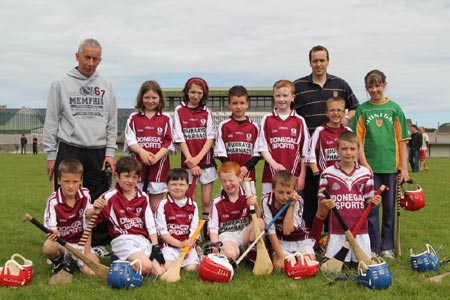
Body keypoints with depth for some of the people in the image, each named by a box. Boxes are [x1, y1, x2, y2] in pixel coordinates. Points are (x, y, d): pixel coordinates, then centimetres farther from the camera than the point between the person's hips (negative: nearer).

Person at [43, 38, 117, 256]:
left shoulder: (106, 87, 10)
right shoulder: (61, 84, 3)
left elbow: (112, 123, 11)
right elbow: (51, 122, 2)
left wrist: (110, 152, 2)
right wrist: (51, 155, -2)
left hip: (98, 152, 2)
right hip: (69, 150, -2)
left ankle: (99, 243, 17)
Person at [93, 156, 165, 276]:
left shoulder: (143, 197, 11)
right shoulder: (110, 197, -2)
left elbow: (150, 224, 10)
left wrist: (156, 248, 2)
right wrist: (95, 209, -30)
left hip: (142, 239, 6)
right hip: (122, 240, -5)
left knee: (160, 272, -10)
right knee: (146, 266, -28)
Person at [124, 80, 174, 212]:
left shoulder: (166, 119, 6)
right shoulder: (134, 118, 8)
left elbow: (168, 142, 0)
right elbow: (130, 140, 0)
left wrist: (156, 157, -15)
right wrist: (141, 151, -19)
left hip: (159, 165, -1)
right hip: (138, 166, 1)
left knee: (156, 208, 5)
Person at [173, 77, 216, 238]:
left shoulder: (207, 112, 7)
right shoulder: (179, 111, 2)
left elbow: (211, 137, 0)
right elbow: (180, 139, -3)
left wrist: (198, 157, -14)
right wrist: (191, 162, -11)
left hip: (206, 161, 1)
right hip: (188, 162, -1)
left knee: (206, 201, 3)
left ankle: (208, 236, 10)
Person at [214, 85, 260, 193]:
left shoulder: (254, 127, 4)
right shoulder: (223, 126, 3)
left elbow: (257, 153, 4)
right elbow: (220, 152, 1)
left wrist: (246, 167, -11)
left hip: (248, 174, 1)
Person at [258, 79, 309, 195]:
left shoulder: (299, 121, 5)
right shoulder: (267, 120, 5)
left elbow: (304, 152, 6)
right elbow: (263, 147, 2)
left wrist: (302, 176, 2)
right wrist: (274, 164, -13)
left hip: (293, 176, 0)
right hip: (271, 175, 0)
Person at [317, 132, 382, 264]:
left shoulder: (365, 173, 3)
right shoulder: (328, 173, -3)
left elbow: (367, 202, 12)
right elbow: (322, 205, 2)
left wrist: (373, 201, -10)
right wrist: (325, 205, -20)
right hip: (337, 229, -2)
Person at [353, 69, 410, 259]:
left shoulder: (395, 108, 4)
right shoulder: (362, 109, 3)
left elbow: (402, 140, 3)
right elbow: (358, 139, 0)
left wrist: (404, 167, -1)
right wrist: (364, 163, -11)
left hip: (391, 166, 1)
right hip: (370, 167, -1)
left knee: (389, 207, 8)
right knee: (371, 208, 2)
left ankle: (387, 246, 18)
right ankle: (373, 247, 12)